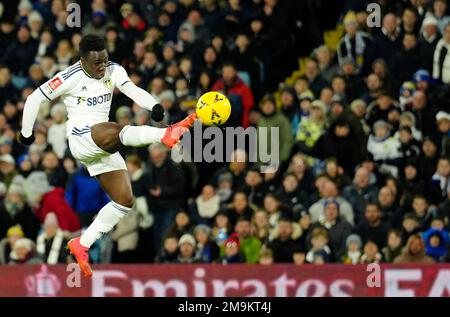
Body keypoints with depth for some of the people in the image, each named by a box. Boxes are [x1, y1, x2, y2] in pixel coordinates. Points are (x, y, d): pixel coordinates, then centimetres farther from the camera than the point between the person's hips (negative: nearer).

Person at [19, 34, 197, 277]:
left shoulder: (114, 71, 4)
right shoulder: (70, 78, -9)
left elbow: (133, 91, -13)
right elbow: (34, 99, -2)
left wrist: (154, 106, -32)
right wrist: (26, 134, 4)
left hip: (102, 146, 7)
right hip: (81, 137, -7)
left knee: (125, 200, 1)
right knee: (115, 132, -38)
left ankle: (81, 245, 8)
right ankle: (166, 134, -64)